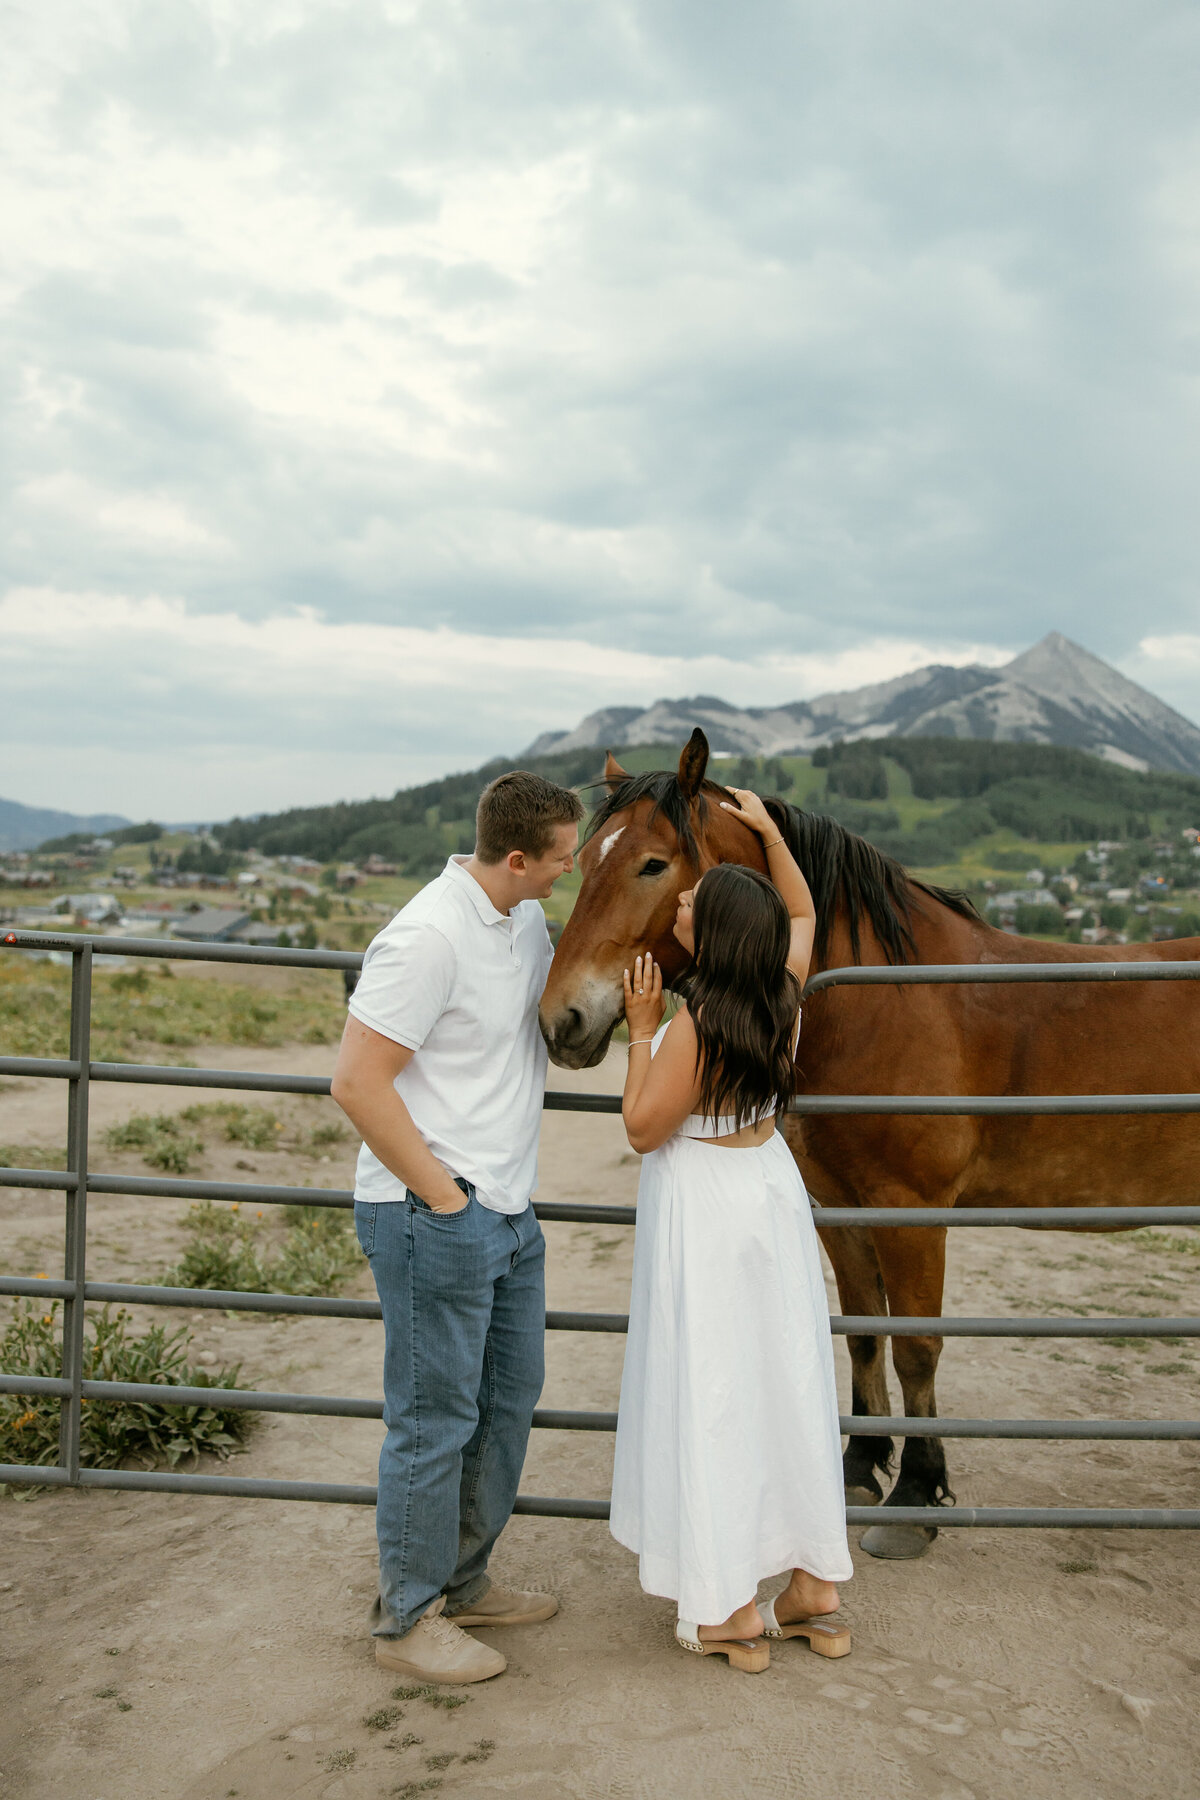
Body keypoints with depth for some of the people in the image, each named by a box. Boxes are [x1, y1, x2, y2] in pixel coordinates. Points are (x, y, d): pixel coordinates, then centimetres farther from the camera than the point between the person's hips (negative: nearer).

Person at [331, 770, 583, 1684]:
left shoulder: (526, 917, 8)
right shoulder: (432, 935, -21)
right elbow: (357, 1081, -23)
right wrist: (443, 1196, -18)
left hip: (510, 1212, 10)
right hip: (435, 1220, -9)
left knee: (509, 1402, 19)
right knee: (436, 1419, 2)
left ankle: (462, 1582, 37)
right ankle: (407, 1617, 20)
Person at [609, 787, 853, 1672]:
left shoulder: (692, 1028, -25)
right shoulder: (785, 996, -5)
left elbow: (643, 1128, -13)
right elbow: (803, 913, 16)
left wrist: (642, 1029, -10)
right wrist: (769, 831, 16)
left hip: (702, 1204, -7)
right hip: (771, 1182, 7)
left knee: (709, 1395, 4)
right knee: (789, 1377, 15)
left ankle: (732, 1611, 14)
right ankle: (815, 1587, 27)